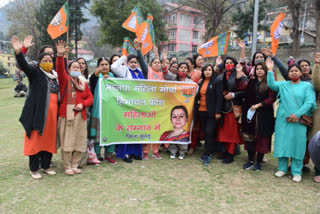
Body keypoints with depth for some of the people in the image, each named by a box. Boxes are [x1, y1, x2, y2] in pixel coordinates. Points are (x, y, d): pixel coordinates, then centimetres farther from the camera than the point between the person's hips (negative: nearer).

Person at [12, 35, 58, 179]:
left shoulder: (55, 76, 15)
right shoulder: (35, 73, -1)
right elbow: (23, 65, -20)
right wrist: (18, 52, -37)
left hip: (52, 114, 5)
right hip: (37, 113, -5)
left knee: (49, 139, 10)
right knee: (35, 139, 0)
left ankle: (46, 166, 24)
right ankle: (33, 169, 13)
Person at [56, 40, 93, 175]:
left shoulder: (84, 84, 13)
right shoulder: (64, 80, 2)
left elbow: (90, 98, 11)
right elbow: (60, 69, -16)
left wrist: (83, 104, -9)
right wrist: (60, 56, -32)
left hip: (80, 116, 4)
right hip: (66, 115, -4)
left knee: (79, 143, 8)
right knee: (67, 142, 1)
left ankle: (75, 165, 23)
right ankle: (67, 167, 14)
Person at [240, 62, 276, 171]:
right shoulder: (251, 82, 14)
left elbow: (272, 97, -8)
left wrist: (259, 105, -15)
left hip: (264, 115, -3)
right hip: (250, 113, 3)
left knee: (262, 137, 0)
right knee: (250, 137, 3)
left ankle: (259, 162, 12)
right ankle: (250, 160, 15)